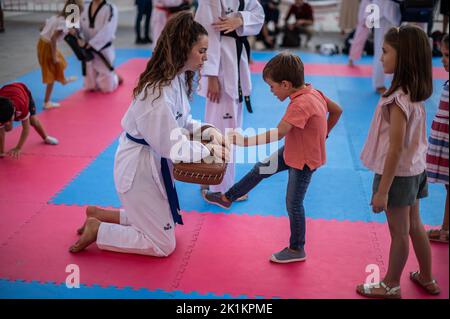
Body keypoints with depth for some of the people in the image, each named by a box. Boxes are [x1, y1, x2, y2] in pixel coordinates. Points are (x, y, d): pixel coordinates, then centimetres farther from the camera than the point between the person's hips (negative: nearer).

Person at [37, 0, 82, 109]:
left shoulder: (56, 17, 4)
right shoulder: (65, 23, -23)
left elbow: (45, 27, 13)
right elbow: (53, 38, -31)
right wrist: (54, 56, -23)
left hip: (42, 43, 9)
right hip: (47, 46, -9)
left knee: (59, 64, 35)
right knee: (52, 76, 4)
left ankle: (63, 79, 63)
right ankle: (47, 103, 11)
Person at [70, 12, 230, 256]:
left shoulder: (176, 77, 1)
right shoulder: (158, 92, -30)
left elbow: (180, 120, 13)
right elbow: (173, 147, -26)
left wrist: (206, 130, -4)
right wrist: (209, 149, -15)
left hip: (154, 163, 10)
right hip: (139, 169, -10)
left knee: (165, 223, 24)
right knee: (163, 245, 2)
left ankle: (100, 215, 28)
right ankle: (96, 230, 10)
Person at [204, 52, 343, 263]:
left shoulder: (300, 104, -32)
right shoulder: (313, 92, -4)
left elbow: (278, 133, -37)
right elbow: (337, 111, 8)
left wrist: (245, 141, -33)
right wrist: (322, 134, 11)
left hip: (304, 160, -9)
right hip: (293, 150, 9)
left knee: (293, 204, 3)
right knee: (261, 169, 17)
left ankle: (297, 250, 21)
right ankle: (227, 198, 35)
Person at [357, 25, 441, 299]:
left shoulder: (398, 99, -25)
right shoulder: (415, 94, 0)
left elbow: (395, 148, -25)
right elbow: (408, 139, 8)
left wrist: (382, 190, -21)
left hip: (398, 173, -8)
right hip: (414, 168, 8)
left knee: (399, 233, 8)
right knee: (414, 226, 22)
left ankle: (391, 286, 26)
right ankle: (427, 279, 38)